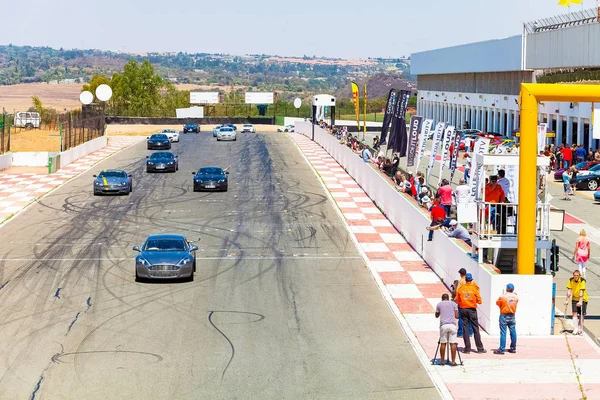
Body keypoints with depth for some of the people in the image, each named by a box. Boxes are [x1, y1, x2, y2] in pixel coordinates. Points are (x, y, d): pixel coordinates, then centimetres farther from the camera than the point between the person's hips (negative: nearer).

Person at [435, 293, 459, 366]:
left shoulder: (439, 304, 13)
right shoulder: (453, 303, 13)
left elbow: (437, 316, 23)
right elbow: (456, 316, 10)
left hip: (443, 325, 0)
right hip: (452, 325, 0)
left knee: (443, 343, 7)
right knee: (453, 343, -2)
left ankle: (442, 361, 9)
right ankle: (453, 361, -4)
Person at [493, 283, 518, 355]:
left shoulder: (503, 296, -14)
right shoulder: (516, 297, -1)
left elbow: (497, 303, -1)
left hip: (504, 316, -4)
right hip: (512, 316, 4)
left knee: (503, 333, -4)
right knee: (513, 332, 11)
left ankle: (501, 349, -5)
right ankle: (513, 348, 18)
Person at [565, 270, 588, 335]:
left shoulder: (582, 281, -21)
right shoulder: (571, 280, -11)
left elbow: (581, 292, -26)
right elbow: (569, 291, -8)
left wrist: (580, 301, -31)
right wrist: (567, 300, -9)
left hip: (583, 299, -2)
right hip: (575, 299, 2)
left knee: (581, 315, 0)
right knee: (574, 313, -11)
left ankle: (580, 329, 13)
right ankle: (575, 329, -10)